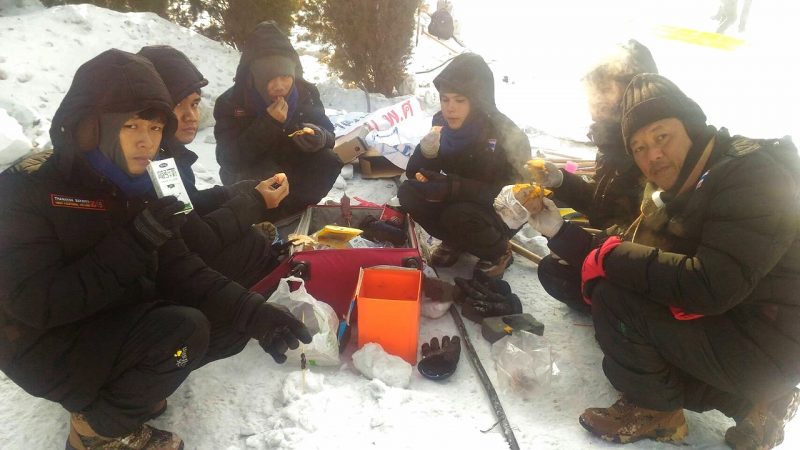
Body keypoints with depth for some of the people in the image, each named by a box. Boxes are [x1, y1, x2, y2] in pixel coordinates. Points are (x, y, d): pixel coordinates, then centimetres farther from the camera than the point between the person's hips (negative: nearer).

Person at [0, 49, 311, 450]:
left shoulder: (138, 184, 0)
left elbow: (180, 272, -6)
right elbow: (33, 303, -25)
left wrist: (251, 312, -20)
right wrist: (132, 244, -31)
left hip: (117, 324, 7)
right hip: (47, 347, -6)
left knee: (231, 324, -4)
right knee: (183, 330, -29)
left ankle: (123, 385, 7)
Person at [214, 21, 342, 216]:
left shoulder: (306, 92, -11)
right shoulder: (231, 103, -20)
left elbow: (328, 133, -5)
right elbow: (229, 160, -26)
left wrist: (318, 136, -32)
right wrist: (268, 124, -36)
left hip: (294, 168, 4)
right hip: (249, 175, -3)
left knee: (328, 160, -23)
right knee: (264, 176, -37)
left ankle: (289, 211, -10)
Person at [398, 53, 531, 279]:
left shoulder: (506, 134, -25)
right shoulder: (442, 123, -11)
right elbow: (414, 174, -8)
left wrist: (452, 187, -39)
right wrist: (426, 150, -32)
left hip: (502, 212, -5)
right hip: (460, 200, 5)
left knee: (458, 215, -34)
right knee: (408, 193, -17)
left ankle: (498, 253, -2)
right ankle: (454, 241, 6)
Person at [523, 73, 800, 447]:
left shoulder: (754, 174, -20)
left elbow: (712, 287, -31)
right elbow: (628, 255, 5)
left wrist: (610, 257, -22)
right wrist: (559, 231, -4)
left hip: (768, 343, -9)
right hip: (728, 320, 9)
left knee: (615, 298, -20)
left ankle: (654, 409, 7)